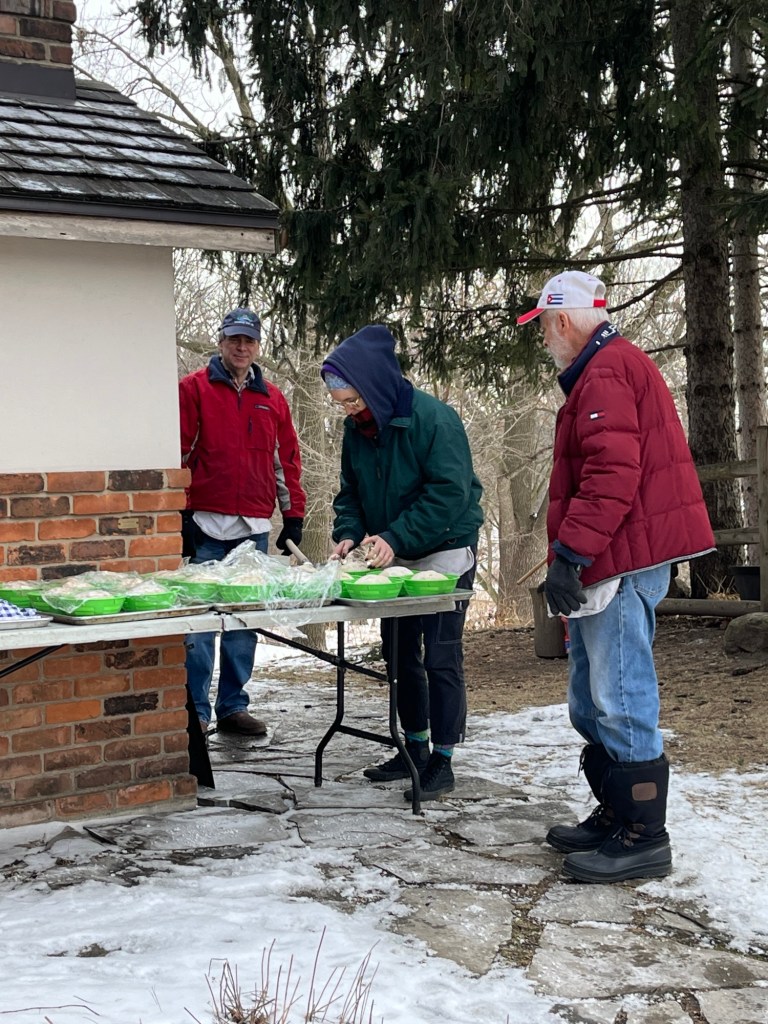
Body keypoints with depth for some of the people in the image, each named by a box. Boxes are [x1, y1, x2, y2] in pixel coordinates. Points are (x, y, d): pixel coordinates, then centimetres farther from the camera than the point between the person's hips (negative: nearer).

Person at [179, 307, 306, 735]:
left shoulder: (272, 398, 15)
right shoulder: (194, 388, 2)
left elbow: (288, 459, 17)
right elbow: (178, 451, -2)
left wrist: (294, 515, 12)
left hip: (254, 529, 4)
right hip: (205, 525, -4)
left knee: (245, 623, 7)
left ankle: (233, 707, 16)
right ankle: (195, 711, 3)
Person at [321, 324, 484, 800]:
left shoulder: (433, 418, -22)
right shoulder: (356, 429, -1)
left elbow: (449, 492, -26)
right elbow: (350, 492, 8)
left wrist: (395, 538, -30)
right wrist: (349, 534, -12)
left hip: (445, 553, -7)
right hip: (394, 558, 7)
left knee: (441, 659, -5)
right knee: (401, 656, 13)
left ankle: (442, 761, 4)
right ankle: (415, 749, 26)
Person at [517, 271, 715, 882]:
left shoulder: (605, 374, -13)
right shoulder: (610, 368, 22)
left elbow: (612, 477, -24)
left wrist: (568, 553, -25)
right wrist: (570, 554, 22)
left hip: (624, 560, -11)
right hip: (610, 562, 11)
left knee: (620, 700, -8)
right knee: (593, 704, 16)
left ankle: (644, 837, -2)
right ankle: (615, 816, 25)